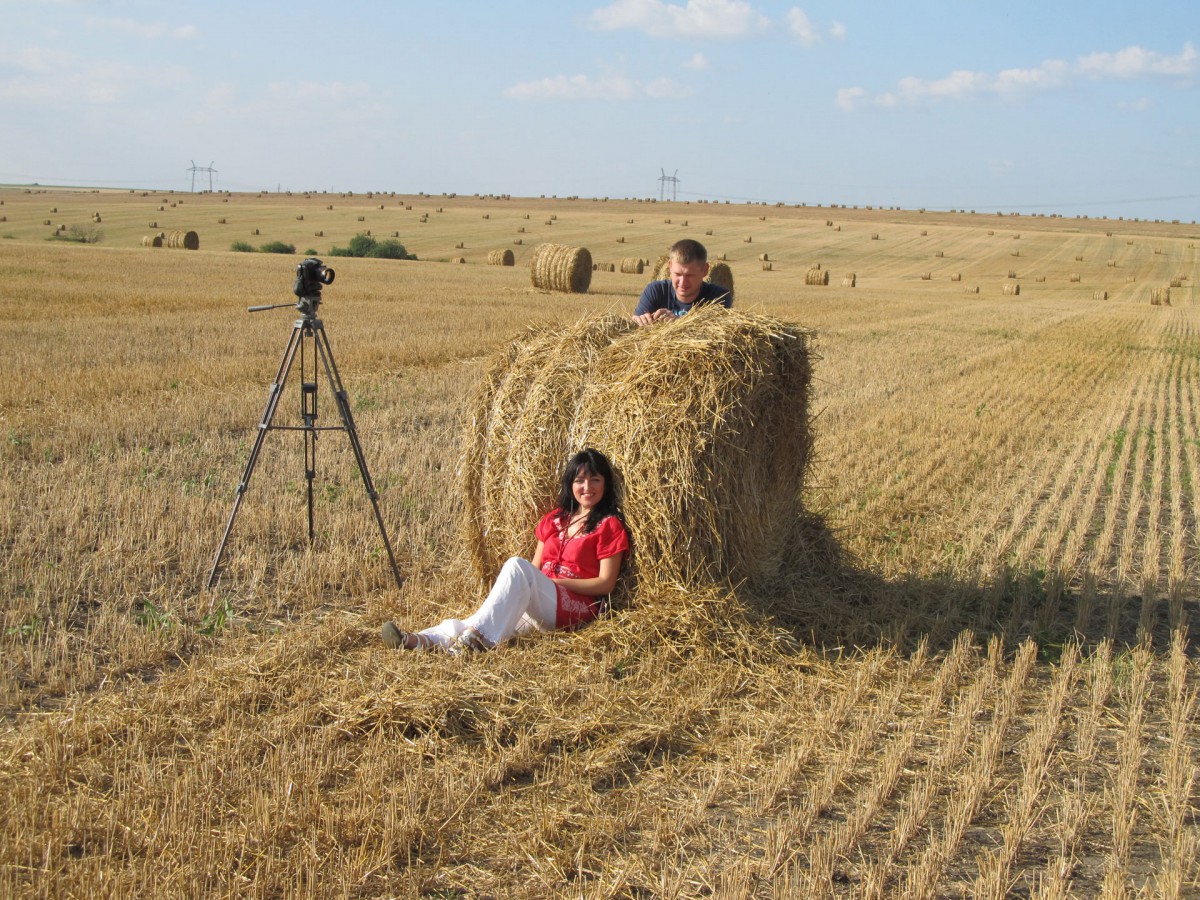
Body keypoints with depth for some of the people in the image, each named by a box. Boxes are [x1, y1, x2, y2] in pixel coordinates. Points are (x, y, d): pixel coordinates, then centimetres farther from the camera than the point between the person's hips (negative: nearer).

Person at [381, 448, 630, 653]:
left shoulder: (609, 525, 1)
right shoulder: (554, 519, 20)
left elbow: (606, 583, -6)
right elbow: (535, 568, 18)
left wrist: (555, 581, -13)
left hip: (577, 608, -5)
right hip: (541, 612, 6)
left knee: (517, 566, -31)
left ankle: (479, 635, -44)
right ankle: (425, 639, -50)